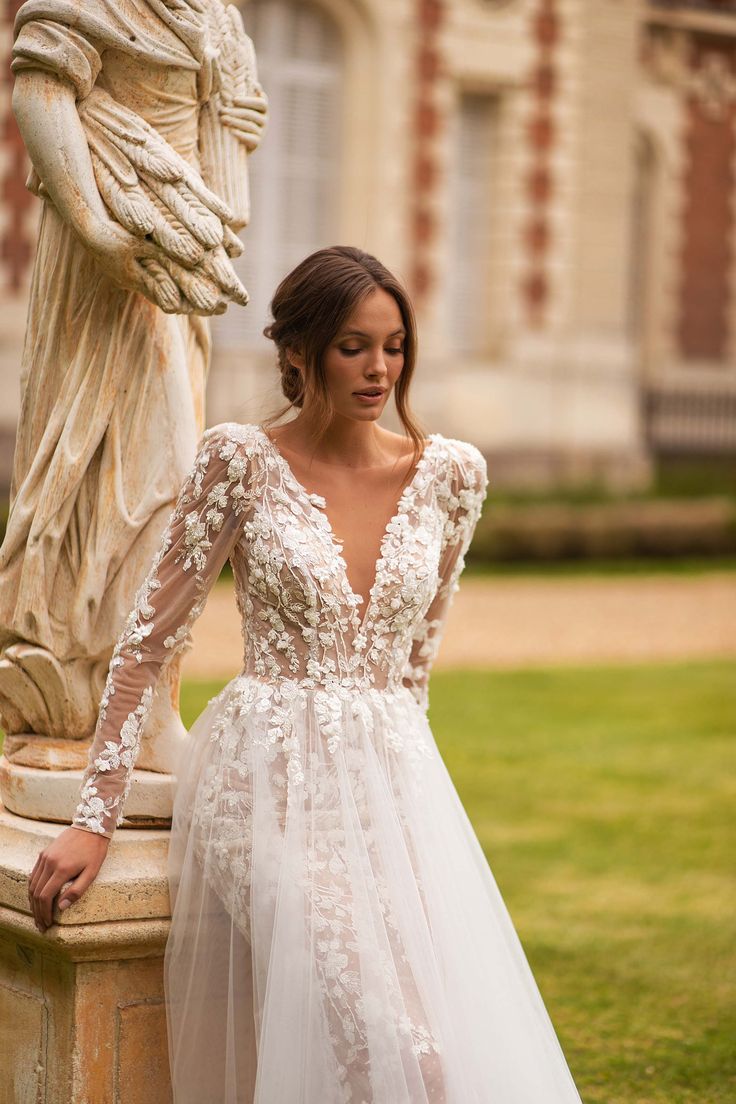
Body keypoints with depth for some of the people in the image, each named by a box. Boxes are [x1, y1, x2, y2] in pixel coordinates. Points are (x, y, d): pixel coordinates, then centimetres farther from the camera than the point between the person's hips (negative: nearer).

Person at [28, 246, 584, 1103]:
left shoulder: (451, 473, 5)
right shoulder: (241, 461, -5)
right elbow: (149, 638, -2)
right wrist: (95, 817, -4)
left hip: (395, 785, 4)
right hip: (271, 785, -4)